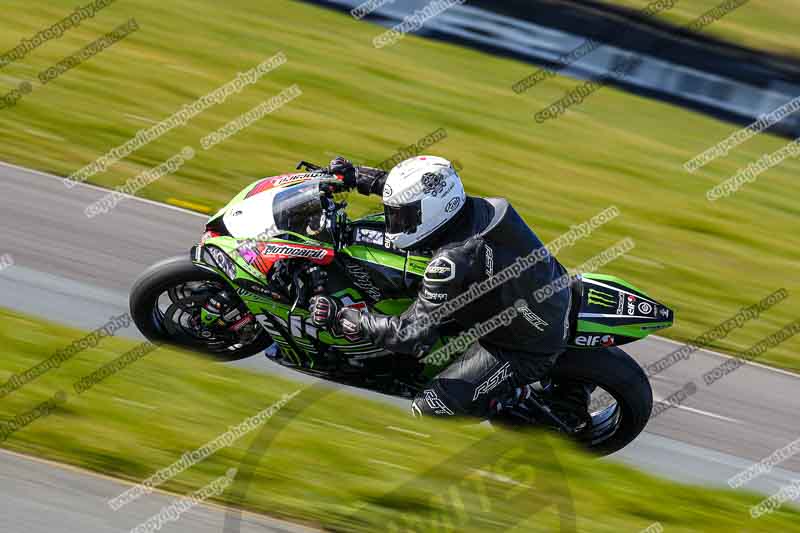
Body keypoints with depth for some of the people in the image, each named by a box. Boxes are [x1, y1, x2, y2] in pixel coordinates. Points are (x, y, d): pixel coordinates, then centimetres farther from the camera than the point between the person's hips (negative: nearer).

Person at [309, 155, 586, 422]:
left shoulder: (452, 262, -33)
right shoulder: (475, 207, -10)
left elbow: (414, 336, -29)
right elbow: (416, 192, 12)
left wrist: (341, 316, -24)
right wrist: (357, 176, 9)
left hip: (526, 351, -8)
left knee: (427, 409, -10)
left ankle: (518, 393, 2)